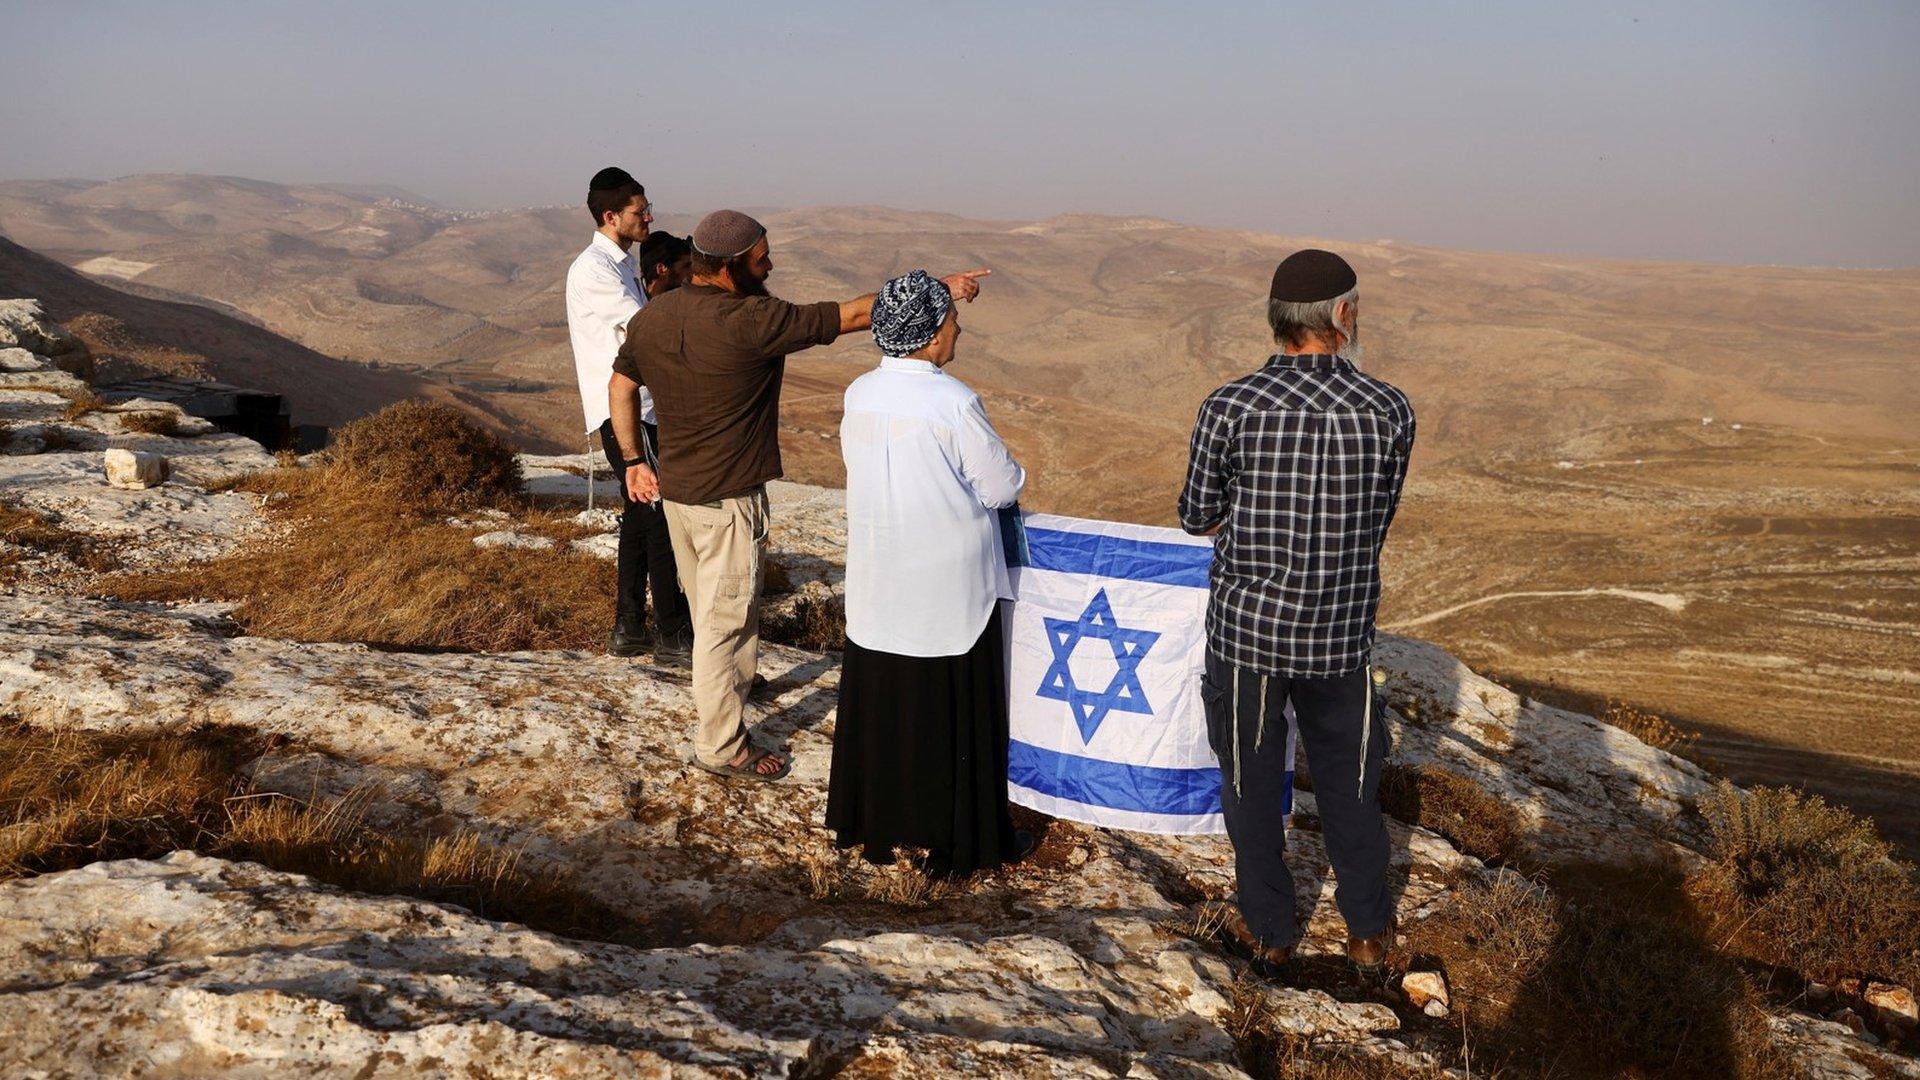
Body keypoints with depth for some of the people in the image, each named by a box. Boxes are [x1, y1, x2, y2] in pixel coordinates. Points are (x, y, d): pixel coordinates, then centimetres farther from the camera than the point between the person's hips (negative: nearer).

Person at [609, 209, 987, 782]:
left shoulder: (649, 317, 1)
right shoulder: (751, 322, -23)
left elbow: (620, 385, 13)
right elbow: (855, 315, -19)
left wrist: (634, 460, 20)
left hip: (675, 490, 8)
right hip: (727, 498, -8)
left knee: (708, 611, 24)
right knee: (726, 619, 4)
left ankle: (715, 697, 43)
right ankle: (720, 746, 17)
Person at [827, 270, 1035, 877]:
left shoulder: (858, 395, -3)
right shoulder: (954, 403, -20)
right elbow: (1003, 487, -13)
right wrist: (1005, 469, 10)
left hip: (876, 587, 5)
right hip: (948, 590, -5)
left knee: (877, 702, 17)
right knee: (952, 711, 8)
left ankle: (872, 826, 31)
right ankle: (957, 841, 20)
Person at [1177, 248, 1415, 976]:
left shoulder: (1230, 407, -13)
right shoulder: (1389, 412, -8)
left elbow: (1196, 516, -3)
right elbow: (1381, 519, 4)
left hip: (1246, 626, -1)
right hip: (1342, 634, 2)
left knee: (1251, 785, 15)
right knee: (1349, 785, 18)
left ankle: (1268, 931, 28)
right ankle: (1369, 934, 31)